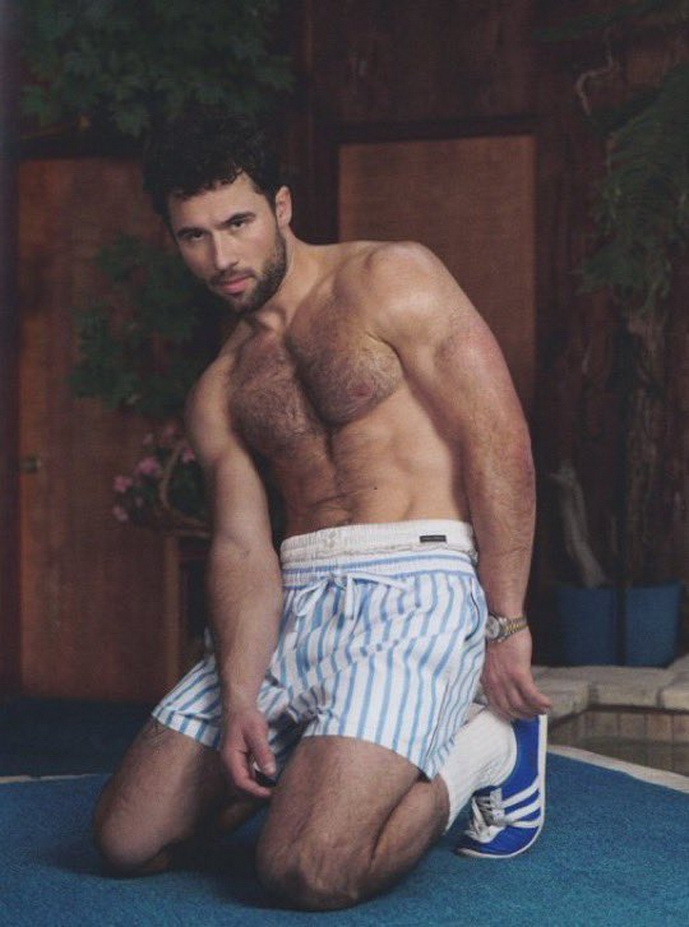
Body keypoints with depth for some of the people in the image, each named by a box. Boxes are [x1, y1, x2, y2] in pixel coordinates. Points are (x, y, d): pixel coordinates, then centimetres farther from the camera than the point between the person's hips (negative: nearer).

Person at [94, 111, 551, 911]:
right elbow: (242, 547, 6)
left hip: (417, 583, -6)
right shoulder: (220, 391, 18)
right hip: (297, 599, 6)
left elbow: (500, 442, -5)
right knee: (130, 842, -3)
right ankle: (328, 751, 17)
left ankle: (484, 743, 4)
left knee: (306, 872, -23)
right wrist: (239, 699, -11)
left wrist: (507, 625, -10)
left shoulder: (391, 279, 1)